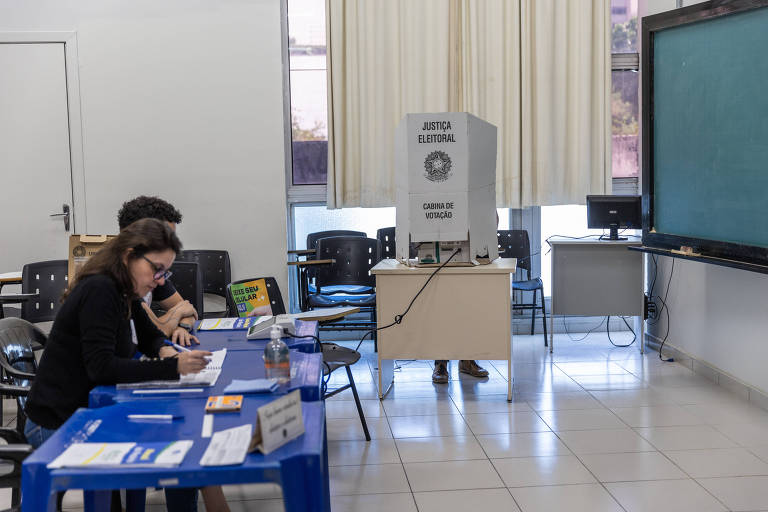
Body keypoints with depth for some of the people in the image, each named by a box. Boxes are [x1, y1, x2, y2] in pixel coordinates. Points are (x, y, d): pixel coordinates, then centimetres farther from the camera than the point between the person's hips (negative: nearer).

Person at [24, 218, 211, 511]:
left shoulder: (123, 292, 7)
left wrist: (164, 350, -4)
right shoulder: (99, 291, -21)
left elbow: (149, 336, 20)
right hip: (57, 424, -9)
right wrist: (171, 367, -32)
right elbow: (101, 366, -27)